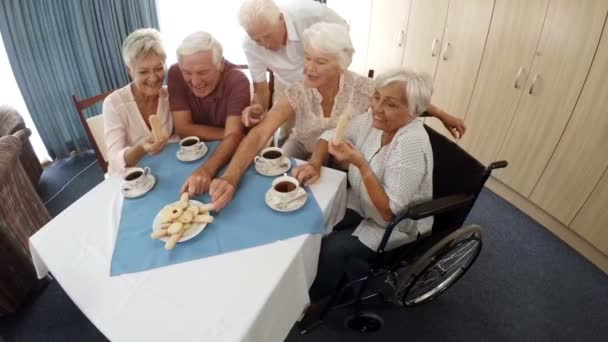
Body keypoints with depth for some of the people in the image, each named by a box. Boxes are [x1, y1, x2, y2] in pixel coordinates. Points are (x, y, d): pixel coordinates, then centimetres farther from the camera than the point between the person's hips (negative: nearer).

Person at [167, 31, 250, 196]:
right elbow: (184, 129, -15)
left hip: (231, 153, -1)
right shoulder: (175, 74, -14)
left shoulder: (237, 80, -22)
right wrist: (230, 132, -22)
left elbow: (233, 137, -31)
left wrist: (206, 170, -46)